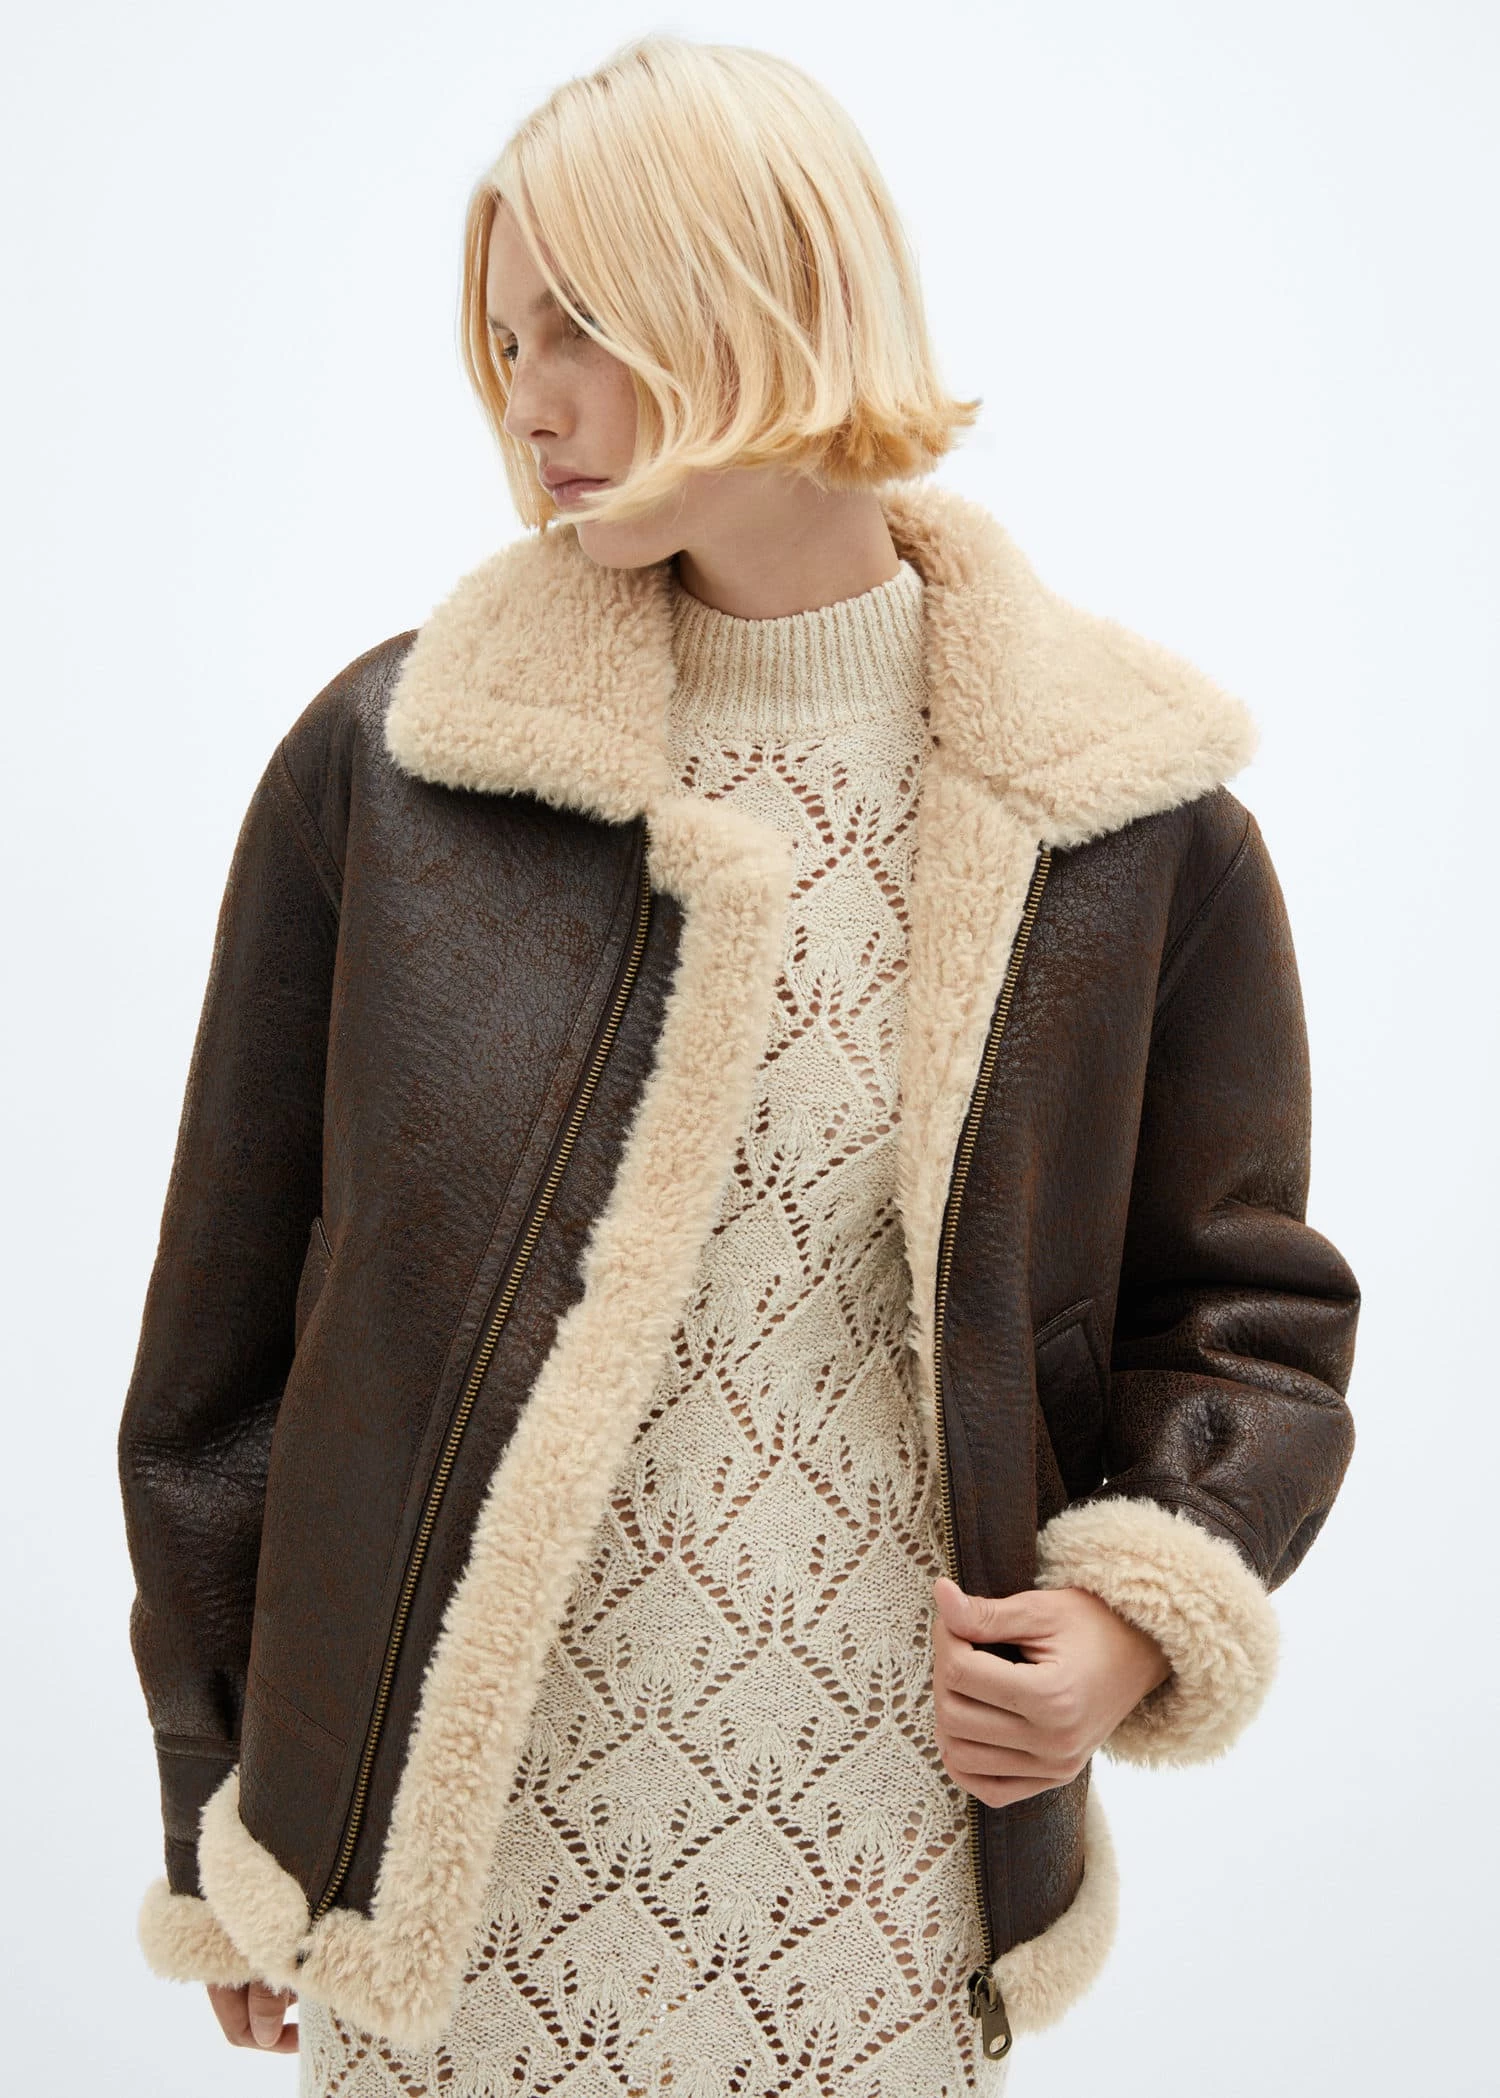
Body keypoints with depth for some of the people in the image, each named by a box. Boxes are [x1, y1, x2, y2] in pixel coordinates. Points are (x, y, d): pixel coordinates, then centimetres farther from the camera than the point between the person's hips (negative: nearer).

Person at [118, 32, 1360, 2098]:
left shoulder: (1126, 817, -4)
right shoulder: (384, 763, -4)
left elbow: (1239, 1300, 7)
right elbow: (233, 1315, 2)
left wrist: (1147, 1603, -12)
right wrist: (221, 1812, 6)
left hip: (883, 1846, 0)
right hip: (452, 1833, 1)